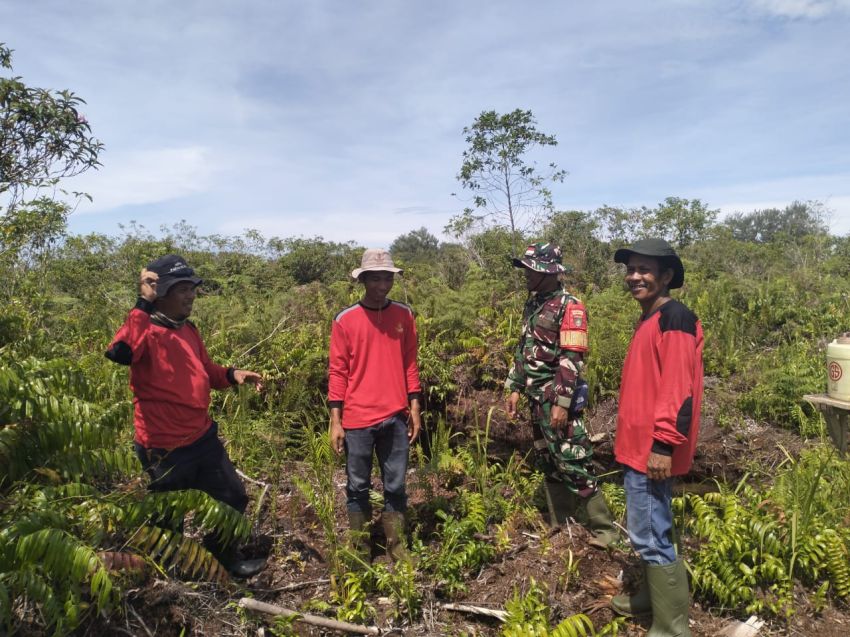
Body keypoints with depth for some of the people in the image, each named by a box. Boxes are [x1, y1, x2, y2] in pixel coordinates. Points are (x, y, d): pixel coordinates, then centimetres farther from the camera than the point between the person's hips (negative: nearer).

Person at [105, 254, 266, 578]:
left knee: (233, 500, 20)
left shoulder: (188, 330, 5)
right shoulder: (146, 332, -20)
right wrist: (142, 308, -39)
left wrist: (231, 374, 1)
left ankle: (226, 558, 45)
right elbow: (118, 353, -44)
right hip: (165, 449, -8)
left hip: (203, 437, 8)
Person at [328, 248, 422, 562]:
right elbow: (337, 372, -3)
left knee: (396, 486, 11)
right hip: (358, 419, -2)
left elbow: (410, 364, 9)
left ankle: (396, 546, 26)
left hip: (396, 417, 2)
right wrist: (335, 421, -6)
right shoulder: (345, 320, -5)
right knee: (358, 486, 11)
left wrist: (415, 407, 5)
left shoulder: (404, 315, 3)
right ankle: (359, 549, 27)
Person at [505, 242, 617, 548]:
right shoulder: (532, 304, 12)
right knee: (548, 464, 15)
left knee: (572, 464, -5)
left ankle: (603, 528, 10)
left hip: (557, 398, -8)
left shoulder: (569, 306, -13)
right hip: (536, 398, 8)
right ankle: (560, 526, 29)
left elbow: (571, 359, -19)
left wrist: (561, 403, -22)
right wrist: (515, 388, 14)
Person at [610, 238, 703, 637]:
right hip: (639, 445, 10)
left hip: (654, 449, -10)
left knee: (650, 536, -3)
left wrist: (663, 444, -23)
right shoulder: (648, 319, 14)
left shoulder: (674, 319, -16)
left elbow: (678, 388, -22)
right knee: (651, 531, 21)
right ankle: (652, 595, 37)